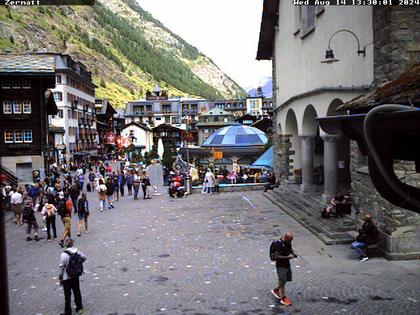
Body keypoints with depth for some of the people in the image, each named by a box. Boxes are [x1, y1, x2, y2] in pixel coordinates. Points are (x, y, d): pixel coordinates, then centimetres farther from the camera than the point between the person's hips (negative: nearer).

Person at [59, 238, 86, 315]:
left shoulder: (64, 254, -22)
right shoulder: (77, 251, -7)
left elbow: (62, 267, -17)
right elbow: (84, 257, 7)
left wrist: (60, 277, -5)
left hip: (66, 278, -5)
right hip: (76, 276, 5)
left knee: (67, 295, 8)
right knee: (77, 292, 19)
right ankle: (79, 308, 31)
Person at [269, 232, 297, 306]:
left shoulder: (288, 243, -1)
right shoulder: (278, 245, -26)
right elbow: (276, 257, -27)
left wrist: (293, 253, -3)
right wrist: (288, 257, -27)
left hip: (287, 264, 9)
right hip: (281, 266, -8)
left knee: (287, 279, 20)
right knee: (282, 282, 4)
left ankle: (276, 290, 39)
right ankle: (283, 298, 20)